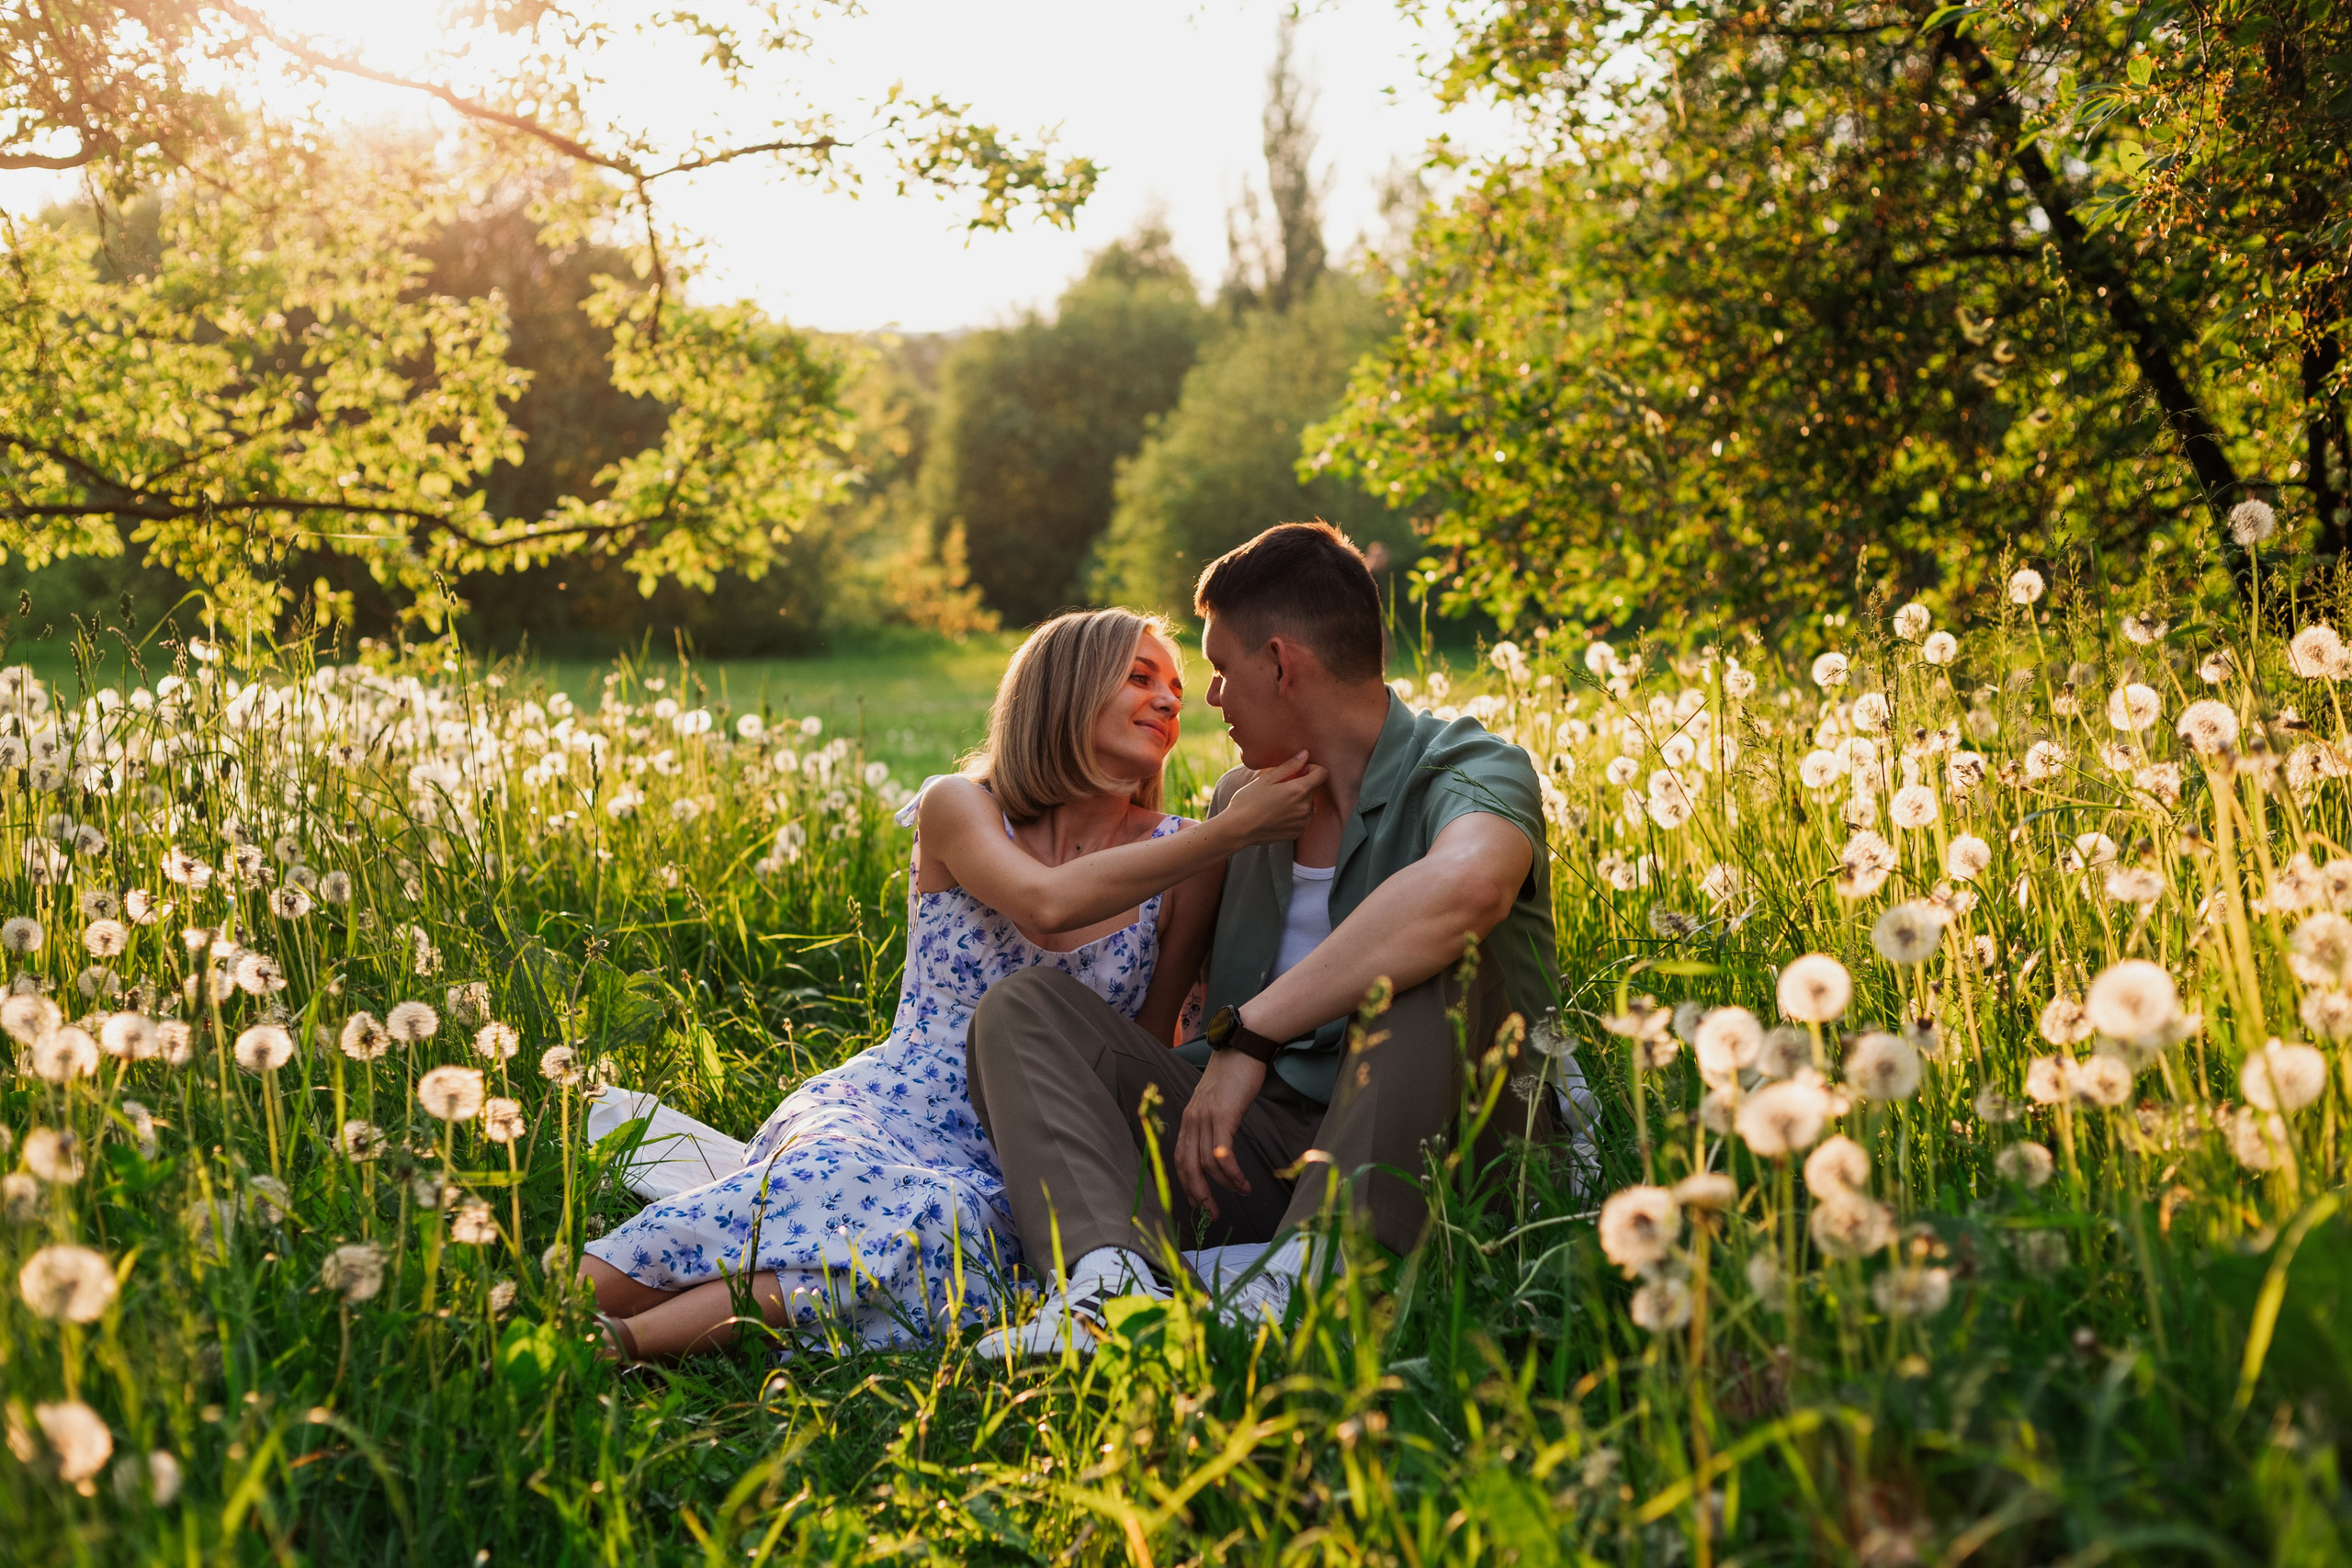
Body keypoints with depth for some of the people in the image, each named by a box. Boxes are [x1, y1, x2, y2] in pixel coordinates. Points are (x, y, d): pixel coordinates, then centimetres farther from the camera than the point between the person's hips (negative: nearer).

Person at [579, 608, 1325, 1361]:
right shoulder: (959, 807, -2)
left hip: (1015, 1171, 1)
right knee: (834, 1177, -38)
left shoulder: (1178, 859, 5)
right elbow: (1047, 903, -23)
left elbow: (1156, 1045, 13)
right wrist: (1233, 830, -23)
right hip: (883, 1107, -1)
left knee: (949, 1224, -36)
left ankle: (622, 1340, -37)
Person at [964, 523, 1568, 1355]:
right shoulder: (1243, 798, 14)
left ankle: (1301, 1282, -41)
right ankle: (1110, 1274, -32)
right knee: (1021, 1007, -5)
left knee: (1437, 960, -33)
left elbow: (1466, 882, -37)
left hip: (1417, 1161, -6)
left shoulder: (1470, 769, -10)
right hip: (1260, 1145, 6)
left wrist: (1249, 1033, -34)